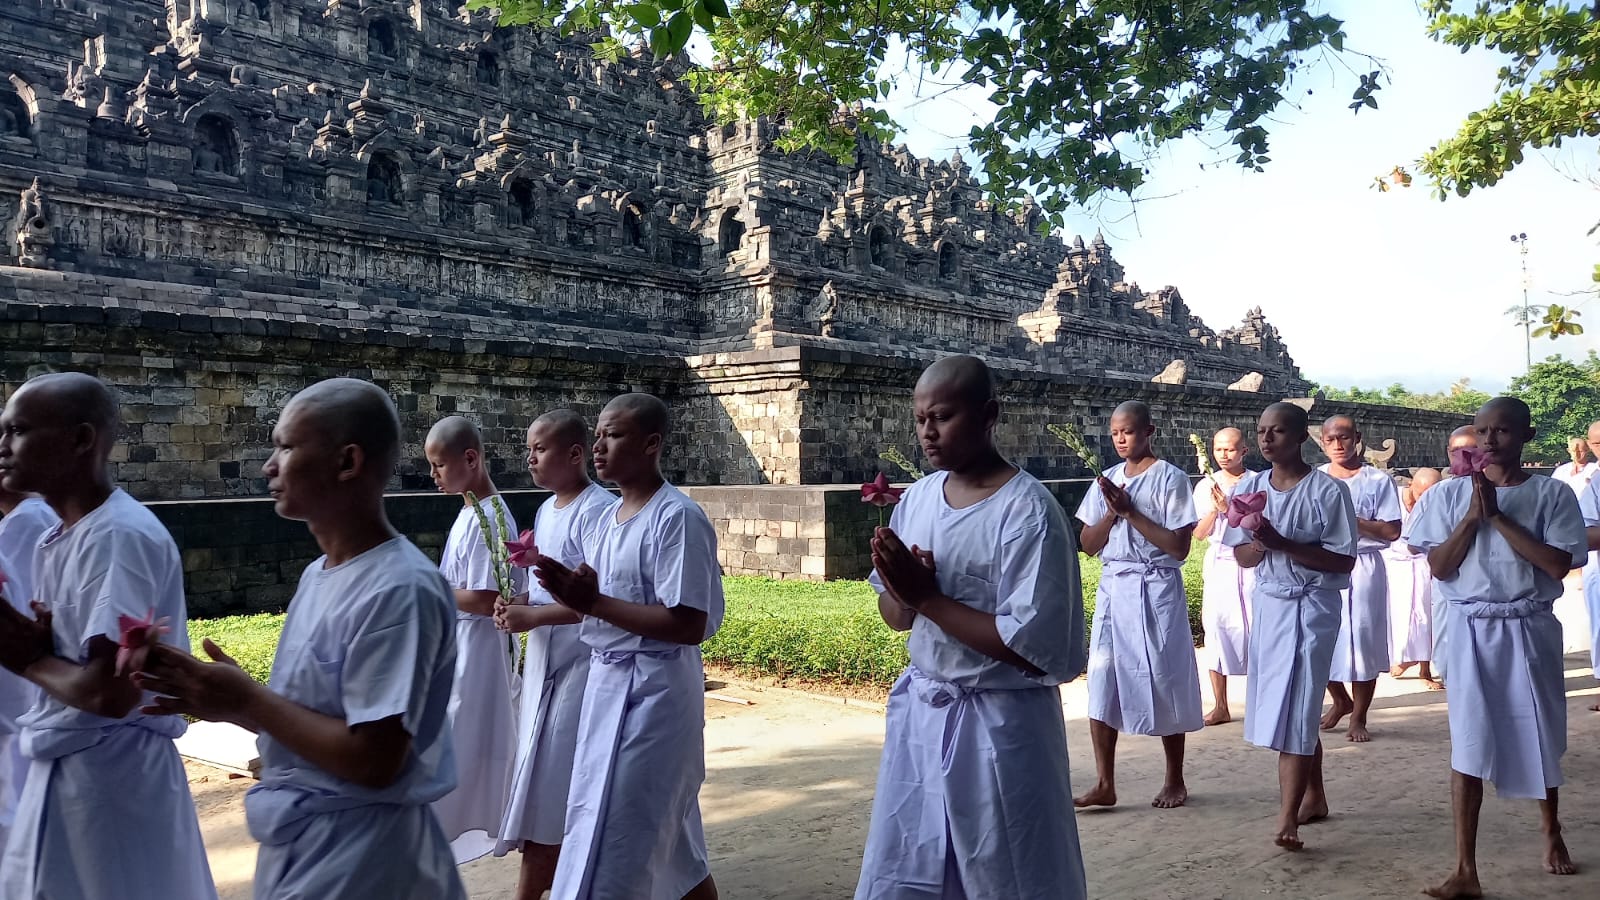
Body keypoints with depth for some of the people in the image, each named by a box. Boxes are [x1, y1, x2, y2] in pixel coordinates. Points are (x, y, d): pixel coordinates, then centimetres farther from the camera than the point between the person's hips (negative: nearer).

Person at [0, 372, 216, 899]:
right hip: (64, 766, 9)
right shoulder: (56, 540, 10)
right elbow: (64, 659, 12)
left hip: (110, 771, -9)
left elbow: (112, 691, -27)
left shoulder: (119, 536, -20)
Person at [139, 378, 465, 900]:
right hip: (298, 841, 8)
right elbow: (307, 717, 12)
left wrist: (248, 702, -18)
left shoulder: (398, 590, -22)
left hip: (355, 857, -8)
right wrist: (224, 698, -4)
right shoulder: (320, 573, 6)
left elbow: (374, 760, -25)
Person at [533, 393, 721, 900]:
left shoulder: (677, 518, -16)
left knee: (616, 844, -1)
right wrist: (574, 593, -4)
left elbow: (689, 626, -22)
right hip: (607, 680, 8)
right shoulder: (609, 517, 9)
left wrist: (594, 603, -22)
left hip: (654, 691, -8)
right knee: (666, 836, 19)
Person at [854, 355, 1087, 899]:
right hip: (919, 712, 6)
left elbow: (1029, 646, -23)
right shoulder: (918, 497, 3)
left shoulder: (1027, 511, -18)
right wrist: (903, 589, -12)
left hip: (999, 724, -6)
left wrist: (927, 596, -21)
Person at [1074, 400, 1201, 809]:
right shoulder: (1108, 480, 9)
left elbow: (1179, 547, -13)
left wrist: (1131, 511, -16)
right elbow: (1088, 544, 7)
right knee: (1102, 682, 0)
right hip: (1112, 587, 5)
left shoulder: (1170, 478, -6)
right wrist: (1112, 513, -10)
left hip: (1156, 589, -5)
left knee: (1163, 682, 4)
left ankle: (1175, 781, 20)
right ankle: (1105, 784, 6)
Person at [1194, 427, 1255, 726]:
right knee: (1216, 626, 1)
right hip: (1218, 564, 3)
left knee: (1254, 626, -5)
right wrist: (1214, 509, -14)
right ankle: (1220, 706, 10)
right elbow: (1200, 533, 3)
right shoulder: (1206, 486, 6)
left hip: (1250, 564, -2)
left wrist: (1229, 508, -18)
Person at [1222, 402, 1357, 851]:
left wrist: (1283, 543, -23)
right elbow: (1241, 556, 7)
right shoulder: (1249, 487, 3)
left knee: (1295, 710, -9)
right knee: (1289, 707, 14)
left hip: (1311, 607, -6)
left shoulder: (1327, 491, -12)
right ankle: (1313, 797, 30)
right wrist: (1260, 543, -16)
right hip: (1267, 604, 6)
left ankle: (1287, 819, -8)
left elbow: (1344, 561, -14)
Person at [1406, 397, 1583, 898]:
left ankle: (1551, 833, 42)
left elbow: (1558, 563, -14)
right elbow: (1439, 567, -4)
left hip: (1531, 629, 0)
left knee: (1540, 736, 16)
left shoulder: (1552, 494, -2)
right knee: (1469, 743, -5)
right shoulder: (1451, 494, 0)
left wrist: (1498, 517, -16)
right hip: (1472, 630, 0)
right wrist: (1472, 518, -13)